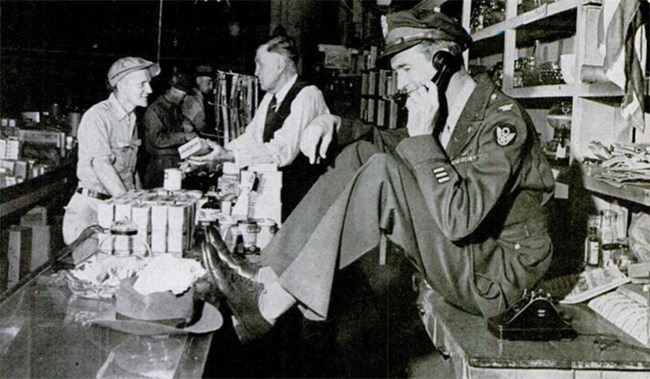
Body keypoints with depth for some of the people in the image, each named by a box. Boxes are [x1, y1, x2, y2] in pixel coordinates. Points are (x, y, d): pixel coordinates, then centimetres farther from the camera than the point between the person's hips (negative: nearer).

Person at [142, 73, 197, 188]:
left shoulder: (176, 108, 15)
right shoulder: (154, 110, -11)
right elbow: (157, 139, -21)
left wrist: (183, 127, 8)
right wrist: (184, 136, -20)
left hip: (178, 161, 7)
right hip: (161, 164, -7)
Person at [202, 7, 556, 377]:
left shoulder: (502, 118, -20)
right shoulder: (449, 111, 7)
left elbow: (460, 219, -31)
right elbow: (389, 142, 21)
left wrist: (422, 137, -24)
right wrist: (336, 124, 1)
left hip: (497, 274, -9)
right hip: (458, 250, 9)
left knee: (382, 172, -27)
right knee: (360, 154, -1)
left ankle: (268, 306, -23)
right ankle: (270, 276, -10)